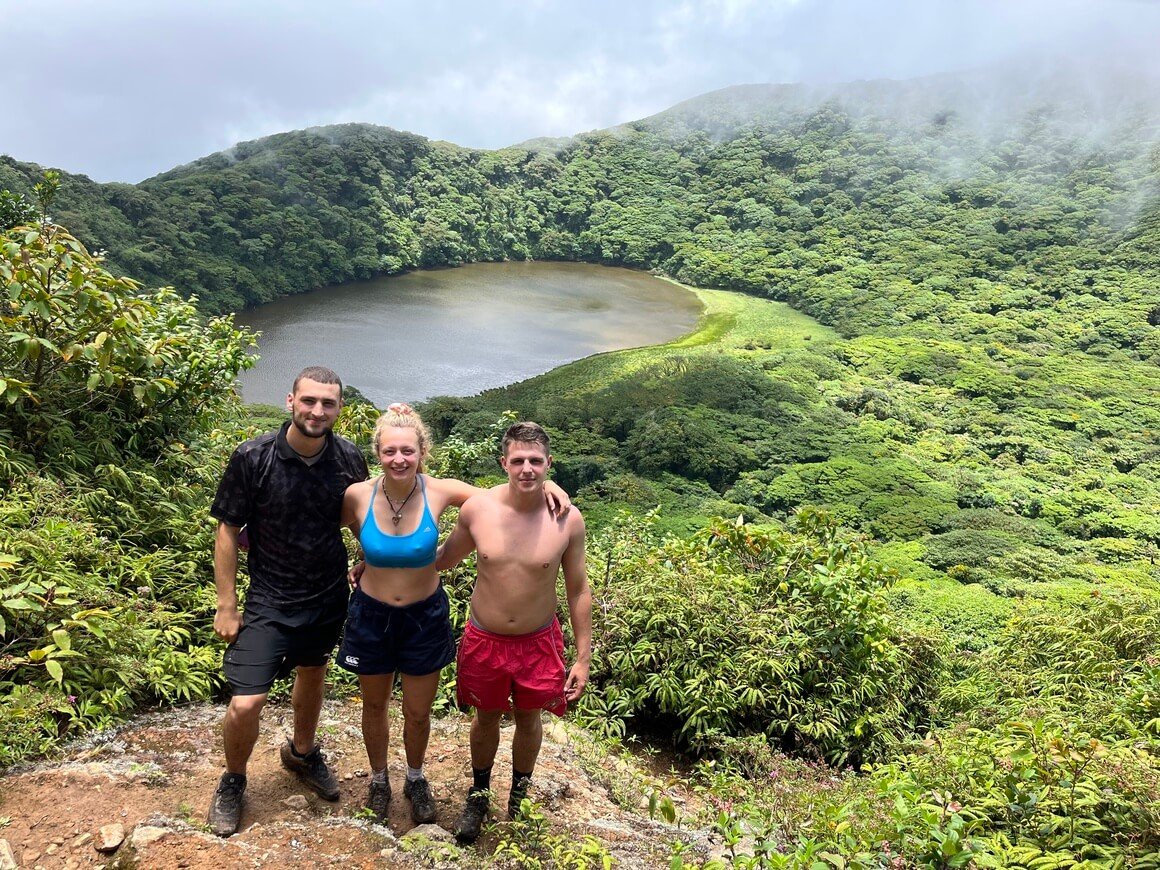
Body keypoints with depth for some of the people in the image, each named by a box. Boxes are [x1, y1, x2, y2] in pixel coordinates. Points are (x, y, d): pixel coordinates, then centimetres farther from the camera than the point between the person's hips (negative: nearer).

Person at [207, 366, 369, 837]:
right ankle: (233, 781, 25)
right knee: (246, 704, -7)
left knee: (313, 674, 23)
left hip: (330, 598, 3)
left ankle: (302, 752, 51)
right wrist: (226, 605, -8)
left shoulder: (348, 458, -10)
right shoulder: (253, 457, -18)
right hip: (269, 602, -3)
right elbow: (228, 530, -10)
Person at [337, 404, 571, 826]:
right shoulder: (358, 496, -18)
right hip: (371, 617, 1)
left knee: (418, 712, 17)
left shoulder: (439, 492, -20)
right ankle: (379, 778, 49)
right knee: (374, 705, 21)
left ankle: (415, 779, 47)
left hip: (425, 617, 0)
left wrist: (543, 484, -24)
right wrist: (358, 566, -6)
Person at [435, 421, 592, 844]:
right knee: (486, 717, 20)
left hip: (538, 641, 0)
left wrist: (583, 657, -3)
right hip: (484, 639, 1)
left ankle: (520, 795, 48)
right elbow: (443, 558, 4)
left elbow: (578, 591, -6)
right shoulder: (477, 509, -15)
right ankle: (479, 793, 47)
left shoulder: (567, 519, -17)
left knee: (528, 719, 20)